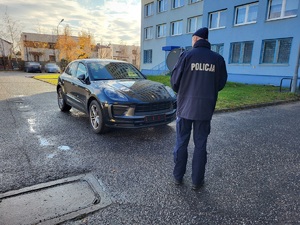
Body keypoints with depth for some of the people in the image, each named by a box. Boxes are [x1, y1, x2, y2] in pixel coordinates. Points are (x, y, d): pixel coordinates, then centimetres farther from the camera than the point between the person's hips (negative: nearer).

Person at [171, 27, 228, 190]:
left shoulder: (186, 55, -7)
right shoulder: (218, 59, -1)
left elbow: (174, 81, -6)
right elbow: (221, 84, 5)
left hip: (185, 106, -1)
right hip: (205, 109, 2)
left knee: (181, 142, 12)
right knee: (200, 145, 11)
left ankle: (178, 177, 24)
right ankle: (197, 181, 21)